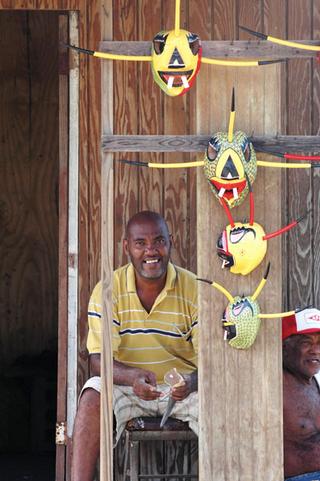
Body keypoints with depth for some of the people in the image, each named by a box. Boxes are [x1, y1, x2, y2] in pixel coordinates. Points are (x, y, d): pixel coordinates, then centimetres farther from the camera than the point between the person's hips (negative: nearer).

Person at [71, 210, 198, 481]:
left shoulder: (194, 289, -6)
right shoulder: (108, 291, -7)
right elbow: (98, 360, -13)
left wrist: (192, 381, -34)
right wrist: (133, 376, -35)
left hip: (183, 385, 0)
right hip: (126, 386, 0)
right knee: (94, 395, -31)